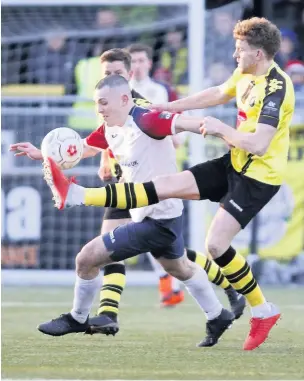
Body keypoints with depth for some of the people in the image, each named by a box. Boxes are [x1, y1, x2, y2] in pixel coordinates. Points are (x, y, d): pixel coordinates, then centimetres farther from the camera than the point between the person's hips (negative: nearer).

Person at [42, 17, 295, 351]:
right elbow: (218, 94, 25)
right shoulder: (245, 75, 4)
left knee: (216, 244, -15)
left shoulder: (276, 88, -25)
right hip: (234, 164, 8)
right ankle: (78, 197, -1)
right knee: (166, 186, 3)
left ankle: (262, 311, 1)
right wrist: (169, 107, 25)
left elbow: (258, 145, -31)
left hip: (258, 178, -8)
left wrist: (220, 129, -17)